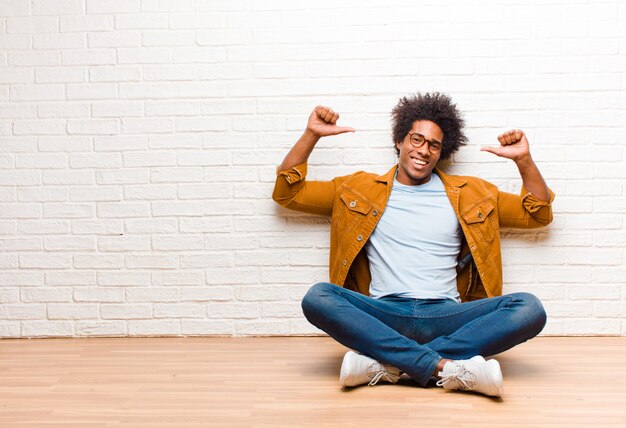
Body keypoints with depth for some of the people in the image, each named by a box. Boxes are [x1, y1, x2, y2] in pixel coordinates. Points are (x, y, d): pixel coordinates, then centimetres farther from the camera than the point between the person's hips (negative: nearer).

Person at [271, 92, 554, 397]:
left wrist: (523, 160, 5)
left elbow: (538, 215, 20)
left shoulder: (467, 194, 18)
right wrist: (311, 134, 7)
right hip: (383, 317, -1)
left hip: (445, 316, 1)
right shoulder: (361, 189, 15)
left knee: (529, 309, -25)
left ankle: (386, 364, -31)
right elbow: (287, 192, 17)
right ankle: (446, 367, -33)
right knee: (317, 298, -30)